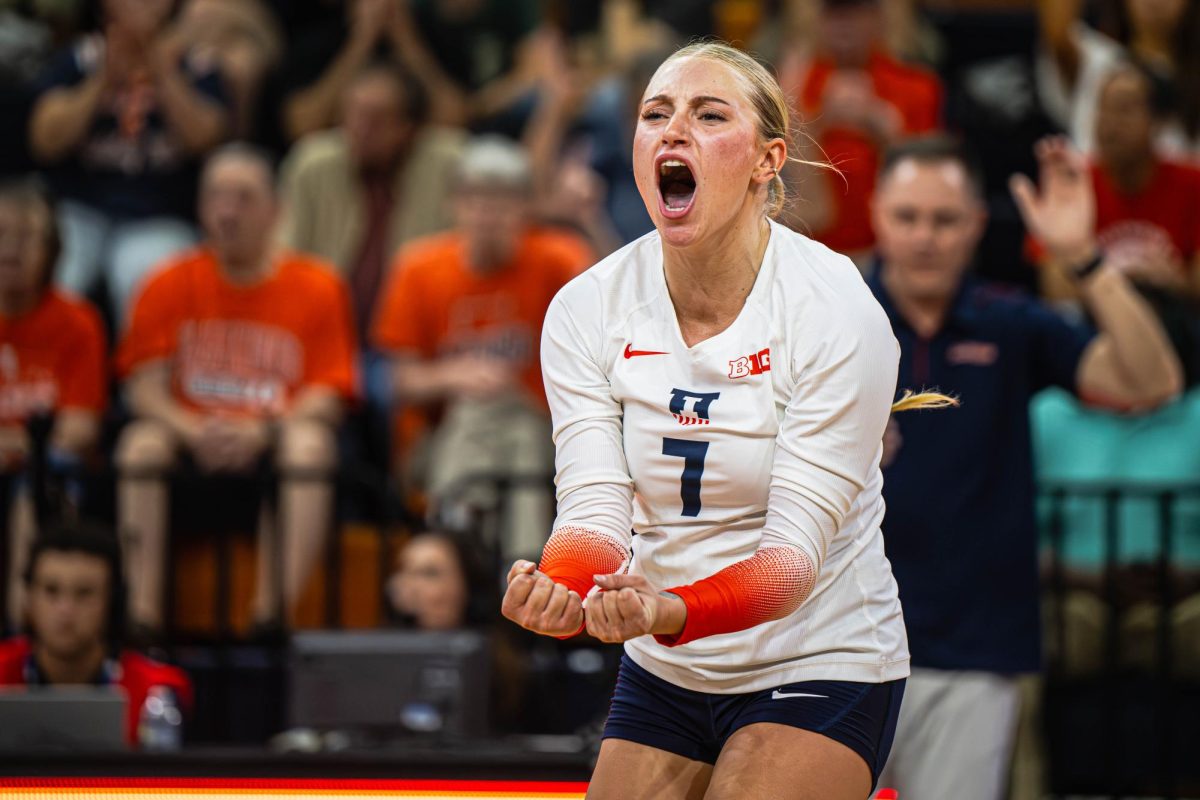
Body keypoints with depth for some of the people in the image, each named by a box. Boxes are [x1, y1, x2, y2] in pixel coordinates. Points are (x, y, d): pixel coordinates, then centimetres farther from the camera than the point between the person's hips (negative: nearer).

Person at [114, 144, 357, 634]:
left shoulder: (316, 287, 4)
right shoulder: (171, 285, 7)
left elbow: (327, 397, -3)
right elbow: (143, 387, 0)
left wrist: (262, 431, -22)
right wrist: (193, 430, -21)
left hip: (272, 440, -1)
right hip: (191, 435, 1)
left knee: (311, 444, -33)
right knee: (142, 443, -30)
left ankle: (276, 610, -42)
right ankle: (143, 610, -37)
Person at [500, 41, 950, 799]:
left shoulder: (835, 309, -19)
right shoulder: (586, 309, -6)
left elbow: (797, 549, -23)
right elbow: (595, 509, -13)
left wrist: (674, 613, -43)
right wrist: (559, 593, -38)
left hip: (823, 667, -4)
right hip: (663, 673, 4)